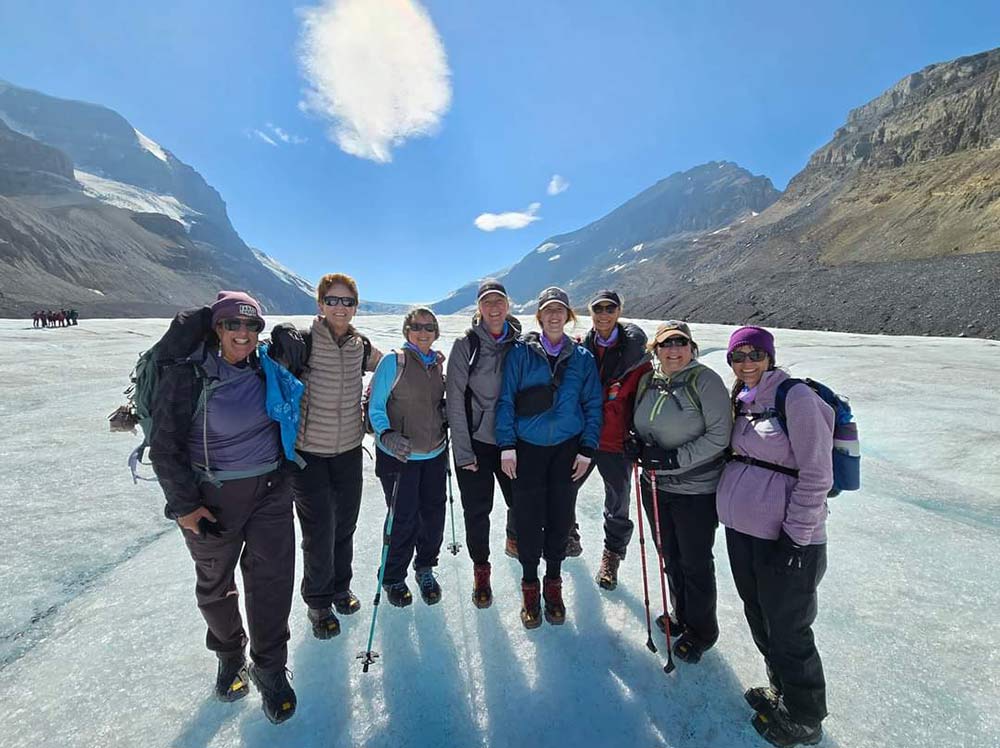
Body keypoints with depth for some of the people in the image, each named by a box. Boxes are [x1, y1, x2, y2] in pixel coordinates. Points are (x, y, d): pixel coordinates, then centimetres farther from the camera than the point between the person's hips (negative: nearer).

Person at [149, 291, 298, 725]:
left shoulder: (265, 368, -2)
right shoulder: (188, 375, -15)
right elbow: (165, 447, -11)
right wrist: (184, 505, -12)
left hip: (271, 490, 3)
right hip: (213, 497, -2)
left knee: (272, 578, 3)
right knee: (215, 583, 17)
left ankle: (269, 667, 23)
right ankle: (229, 654, 44)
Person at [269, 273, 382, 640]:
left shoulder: (361, 346, 0)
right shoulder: (300, 342, -14)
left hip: (349, 449, 4)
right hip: (309, 451, -4)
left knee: (345, 524, 17)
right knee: (318, 530, 4)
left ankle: (340, 586, 42)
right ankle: (318, 601, 30)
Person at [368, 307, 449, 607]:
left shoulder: (438, 364, 7)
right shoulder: (393, 361, -10)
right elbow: (376, 407, -10)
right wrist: (386, 435, -26)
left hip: (435, 455, 5)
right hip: (399, 456, -5)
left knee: (434, 515, 10)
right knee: (404, 518, 1)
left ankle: (425, 568, 36)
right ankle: (393, 577, 28)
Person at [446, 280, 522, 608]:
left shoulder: (519, 343, 2)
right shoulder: (466, 344, -8)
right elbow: (455, 399, -9)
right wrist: (463, 450, -11)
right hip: (474, 439, -2)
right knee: (477, 508, 6)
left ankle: (514, 539, 43)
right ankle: (480, 568, 31)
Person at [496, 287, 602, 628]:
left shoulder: (582, 358, 4)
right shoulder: (521, 353, -2)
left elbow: (593, 405, 5)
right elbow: (506, 400, -3)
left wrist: (587, 449, -1)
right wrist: (507, 446, -8)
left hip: (567, 448, 2)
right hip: (527, 446, -1)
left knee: (560, 516, 10)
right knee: (528, 517, 4)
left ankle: (553, 582, 31)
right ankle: (530, 583, 25)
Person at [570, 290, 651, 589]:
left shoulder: (633, 349, -4)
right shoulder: (581, 349, 3)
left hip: (617, 442, -2)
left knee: (617, 503, 12)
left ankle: (612, 555, 36)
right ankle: (568, 537, 40)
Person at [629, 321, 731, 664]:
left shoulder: (705, 380, -15)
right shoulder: (648, 381, 3)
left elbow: (719, 435, -17)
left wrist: (676, 459, -23)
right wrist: (641, 446, -6)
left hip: (696, 490, -5)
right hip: (656, 485, 6)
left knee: (696, 562, 10)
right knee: (669, 555, 21)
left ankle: (701, 631, 34)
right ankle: (682, 615, 44)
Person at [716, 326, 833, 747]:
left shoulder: (797, 397, -14)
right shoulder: (741, 400, 9)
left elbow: (816, 475, -16)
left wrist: (795, 537, -16)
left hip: (785, 537, -7)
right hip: (739, 529, 7)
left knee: (788, 631, 8)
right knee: (759, 617, 21)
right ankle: (781, 690, 44)